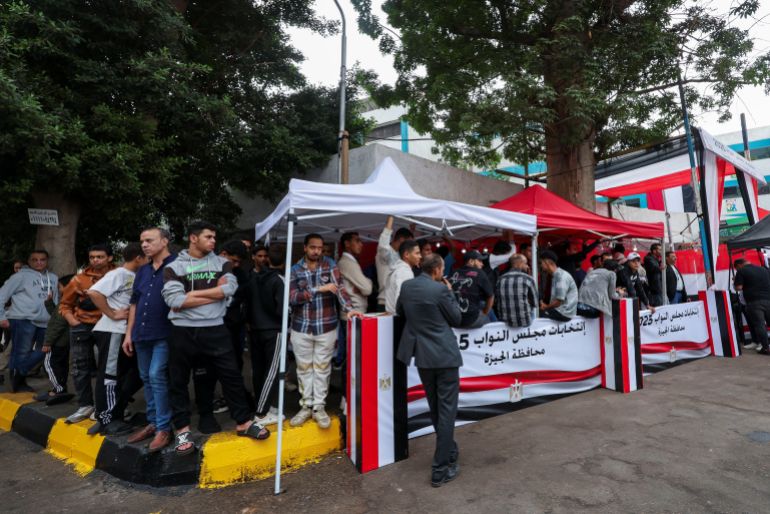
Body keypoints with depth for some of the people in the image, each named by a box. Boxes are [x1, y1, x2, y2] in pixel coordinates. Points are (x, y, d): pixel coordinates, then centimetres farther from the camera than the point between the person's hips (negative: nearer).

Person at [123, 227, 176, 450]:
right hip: (142, 333, 7)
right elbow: (134, 302, 18)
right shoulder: (143, 271, 14)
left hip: (164, 334, -7)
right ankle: (152, 422, 25)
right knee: (147, 379, 13)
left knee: (157, 377, -10)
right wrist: (129, 333, 14)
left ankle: (164, 428, 0)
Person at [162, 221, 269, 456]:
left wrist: (192, 294, -11)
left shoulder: (222, 263, 6)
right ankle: (182, 430, 27)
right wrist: (215, 293, -12)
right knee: (179, 383, 10)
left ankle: (244, 422, 19)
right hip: (183, 332, -1)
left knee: (232, 376, 4)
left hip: (215, 330, 1)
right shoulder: (173, 267, -1)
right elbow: (174, 300, -15)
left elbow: (230, 288, -12)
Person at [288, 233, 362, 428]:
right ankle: (306, 406, 26)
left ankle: (319, 407, 20)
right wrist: (318, 289, -19)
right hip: (301, 328, 1)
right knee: (304, 368, 12)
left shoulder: (330, 265, -1)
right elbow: (292, 297, -12)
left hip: (326, 327, -1)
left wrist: (348, 308, -27)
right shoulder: (295, 270, 0)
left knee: (322, 368, 8)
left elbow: (340, 287, -12)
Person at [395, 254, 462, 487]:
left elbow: (399, 312, 18)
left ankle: (449, 451, 40)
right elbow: (456, 320, -3)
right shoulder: (441, 289, -14)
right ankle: (440, 469, 8)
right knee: (447, 410, 4)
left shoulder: (406, 286, 2)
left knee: (435, 409, 22)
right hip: (445, 355, -6)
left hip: (421, 356, 6)